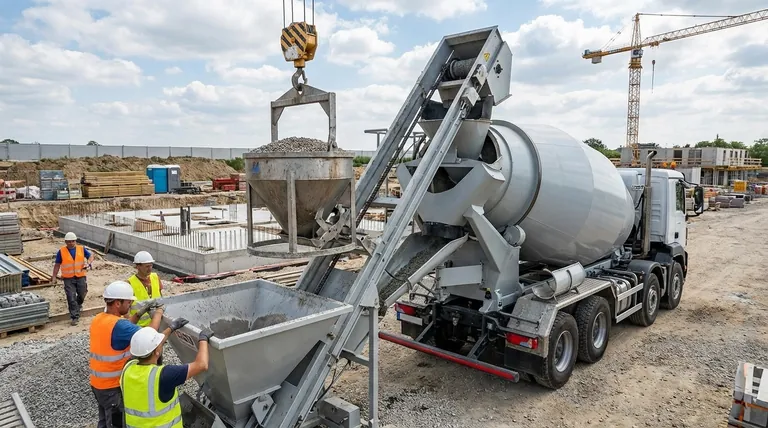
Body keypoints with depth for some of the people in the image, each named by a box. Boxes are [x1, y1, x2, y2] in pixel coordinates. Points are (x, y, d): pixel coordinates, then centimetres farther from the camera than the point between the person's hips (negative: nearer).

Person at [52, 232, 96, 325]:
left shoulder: (81, 249, 1)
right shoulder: (61, 251, -3)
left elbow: (91, 256, 6)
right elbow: (57, 264, 3)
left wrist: (88, 263, -15)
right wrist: (54, 277, 1)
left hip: (80, 276, 2)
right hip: (68, 278, -2)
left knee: (82, 295, 14)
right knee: (71, 298, -6)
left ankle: (78, 305, 47)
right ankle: (75, 316, 0)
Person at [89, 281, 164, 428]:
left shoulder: (99, 319, 1)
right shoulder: (117, 325, -28)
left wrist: (140, 313, 6)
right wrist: (158, 312, -16)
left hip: (98, 382, 9)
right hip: (112, 386, -9)